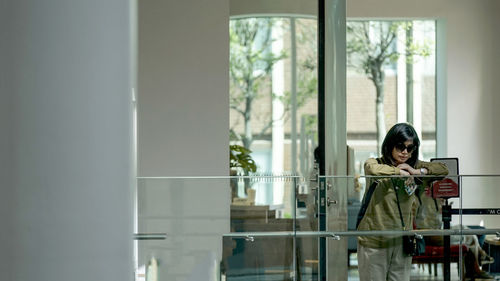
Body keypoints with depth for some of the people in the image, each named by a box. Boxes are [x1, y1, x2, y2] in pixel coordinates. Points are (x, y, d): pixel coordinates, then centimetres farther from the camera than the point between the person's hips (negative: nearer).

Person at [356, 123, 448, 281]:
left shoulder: (413, 167, 11)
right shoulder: (376, 163, -5)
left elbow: (443, 169, 9)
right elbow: (373, 170, -28)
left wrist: (418, 172, -5)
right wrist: (400, 172, -15)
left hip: (402, 242, 4)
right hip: (375, 241, -4)